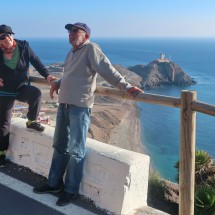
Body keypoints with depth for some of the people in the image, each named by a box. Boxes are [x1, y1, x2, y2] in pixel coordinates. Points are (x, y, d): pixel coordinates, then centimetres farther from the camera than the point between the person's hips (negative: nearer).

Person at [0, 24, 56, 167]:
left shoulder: (23, 46, -12)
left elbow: (36, 61, -5)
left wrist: (47, 75, -15)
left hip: (22, 88, 0)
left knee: (36, 93, -33)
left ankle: (31, 122, -7)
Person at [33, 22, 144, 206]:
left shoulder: (91, 49, -9)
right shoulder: (72, 52, 17)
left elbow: (107, 70, -19)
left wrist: (126, 86, -29)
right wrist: (58, 83, 17)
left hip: (80, 106, -9)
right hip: (64, 104, 9)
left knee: (76, 151, -1)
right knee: (60, 146, 16)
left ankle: (71, 190, 13)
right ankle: (54, 183, 30)